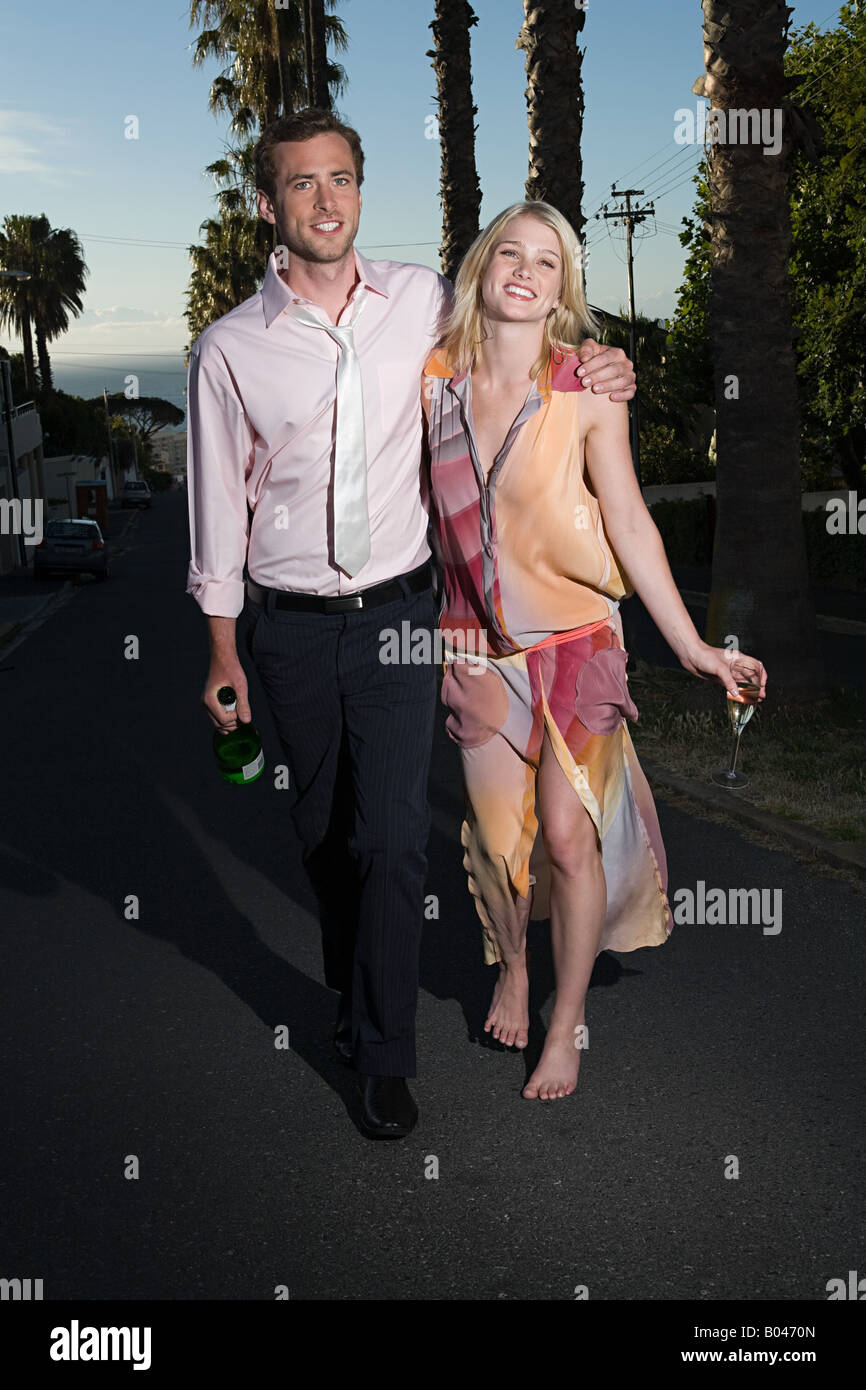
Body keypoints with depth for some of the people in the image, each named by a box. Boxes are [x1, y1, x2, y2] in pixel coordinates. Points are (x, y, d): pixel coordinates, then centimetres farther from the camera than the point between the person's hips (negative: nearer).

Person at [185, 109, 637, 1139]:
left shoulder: (424, 301, 0)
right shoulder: (230, 348, -4)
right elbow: (218, 504, 1)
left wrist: (598, 371, 2)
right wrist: (223, 652, 2)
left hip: (398, 614, 0)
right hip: (289, 627, 0)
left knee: (393, 835, -4)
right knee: (323, 833, 13)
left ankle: (382, 1053, 12)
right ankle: (352, 992, 38)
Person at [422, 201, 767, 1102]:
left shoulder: (589, 394, -10)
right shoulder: (435, 381, -3)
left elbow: (629, 525, -7)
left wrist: (691, 646, -7)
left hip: (576, 638, -2)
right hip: (480, 644, 2)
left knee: (569, 834, -1)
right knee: (497, 834, 8)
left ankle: (567, 1021, 20)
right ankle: (511, 968, 39)